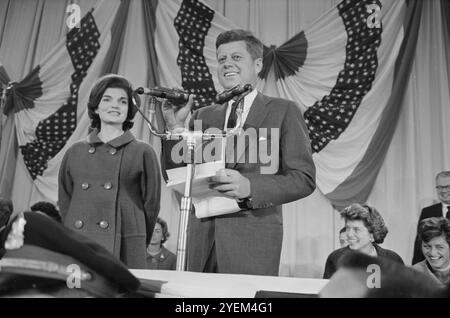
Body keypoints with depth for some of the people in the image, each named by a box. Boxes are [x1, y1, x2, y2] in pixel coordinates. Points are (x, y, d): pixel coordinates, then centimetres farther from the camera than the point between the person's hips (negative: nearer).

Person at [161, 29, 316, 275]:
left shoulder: (283, 111, 2)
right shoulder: (203, 115, 12)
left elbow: (304, 178, -4)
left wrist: (249, 186, -19)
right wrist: (175, 126, -6)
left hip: (253, 240, -3)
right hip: (202, 239, 3)